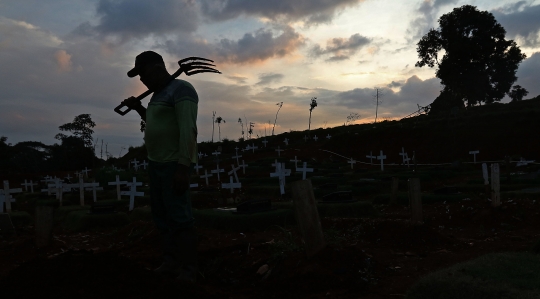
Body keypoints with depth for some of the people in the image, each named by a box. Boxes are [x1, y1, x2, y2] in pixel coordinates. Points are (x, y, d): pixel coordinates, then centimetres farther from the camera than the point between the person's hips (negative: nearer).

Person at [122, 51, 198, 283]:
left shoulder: (181, 90, -13)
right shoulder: (159, 93, 16)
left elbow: (188, 130, -22)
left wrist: (183, 167, -27)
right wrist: (139, 109, 14)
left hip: (175, 164, -10)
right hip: (157, 162, 10)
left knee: (179, 217, -10)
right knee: (161, 215, 12)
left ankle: (189, 271, -3)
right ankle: (171, 263, 20)